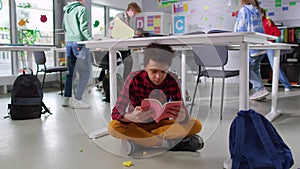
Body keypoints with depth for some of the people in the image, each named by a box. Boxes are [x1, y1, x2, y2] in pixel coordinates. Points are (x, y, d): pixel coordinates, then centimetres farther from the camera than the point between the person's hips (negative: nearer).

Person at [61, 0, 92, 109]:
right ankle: (77, 101, -6)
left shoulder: (66, 10, 15)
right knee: (85, 73, -3)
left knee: (71, 71, 15)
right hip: (79, 43, -8)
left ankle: (66, 99, 18)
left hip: (68, 42, 8)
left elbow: (64, 28, 22)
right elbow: (84, 29, -16)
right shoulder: (81, 9, -8)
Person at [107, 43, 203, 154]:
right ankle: (170, 143, -26)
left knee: (196, 125, -20)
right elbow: (115, 113, -24)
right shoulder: (134, 79, -22)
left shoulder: (172, 80, -16)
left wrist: (182, 116, -44)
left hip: (160, 124, 2)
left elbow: (183, 113, -18)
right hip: (136, 125, -1)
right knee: (113, 127, -32)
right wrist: (132, 117, -47)